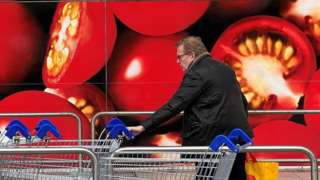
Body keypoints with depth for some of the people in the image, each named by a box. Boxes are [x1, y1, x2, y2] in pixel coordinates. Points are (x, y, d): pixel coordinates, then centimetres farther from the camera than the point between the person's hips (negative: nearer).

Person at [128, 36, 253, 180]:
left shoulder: (196, 74, -12)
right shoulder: (226, 69, 13)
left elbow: (174, 106, -18)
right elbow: (243, 102, 19)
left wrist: (144, 127, -19)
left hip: (212, 139, -8)